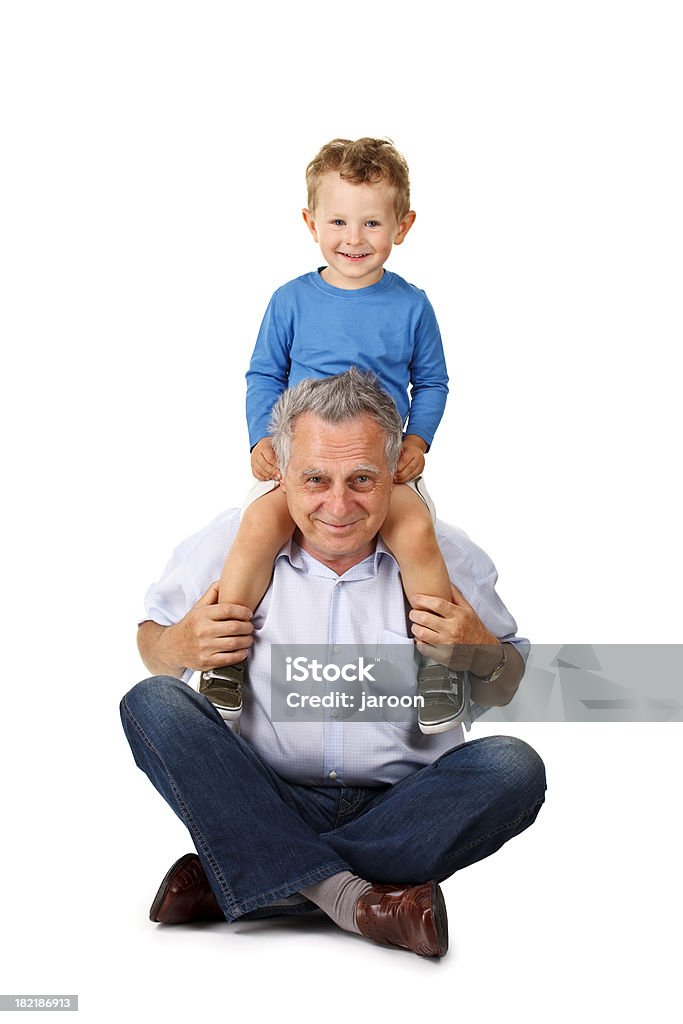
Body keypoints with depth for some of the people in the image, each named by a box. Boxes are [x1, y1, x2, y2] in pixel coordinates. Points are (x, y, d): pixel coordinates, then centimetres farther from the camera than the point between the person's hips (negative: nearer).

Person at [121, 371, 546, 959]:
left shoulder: (446, 557, 0)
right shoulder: (229, 544, -2)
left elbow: (505, 691, 11)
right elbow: (152, 641, 10)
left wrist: (481, 655, -12)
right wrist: (181, 648, -13)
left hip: (399, 808, 1)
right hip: (267, 800, 0)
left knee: (514, 767, -27)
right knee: (152, 703, -21)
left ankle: (231, 881, -26)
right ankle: (346, 895, -33)